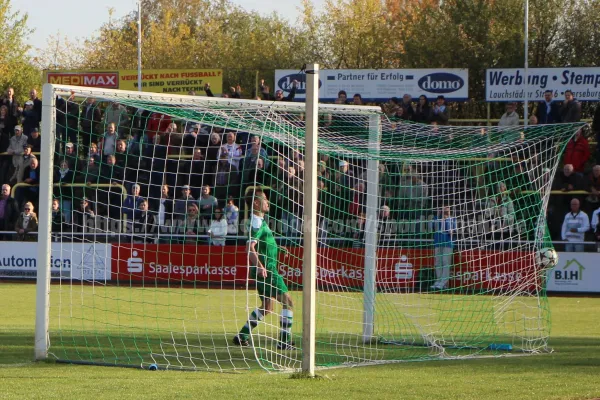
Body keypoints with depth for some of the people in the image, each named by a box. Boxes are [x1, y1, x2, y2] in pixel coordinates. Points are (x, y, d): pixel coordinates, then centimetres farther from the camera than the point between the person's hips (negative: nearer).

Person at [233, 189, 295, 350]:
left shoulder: (260, 221, 15)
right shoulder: (257, 223, -16)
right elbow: (250, 247, -28)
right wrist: (260, 267, -37)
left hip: (268, 270, 10)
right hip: (266, 270, -10)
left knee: (266, 307, 18)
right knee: (287, 301, -7)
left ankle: (242, 336, 20)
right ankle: (285, 341, -7)